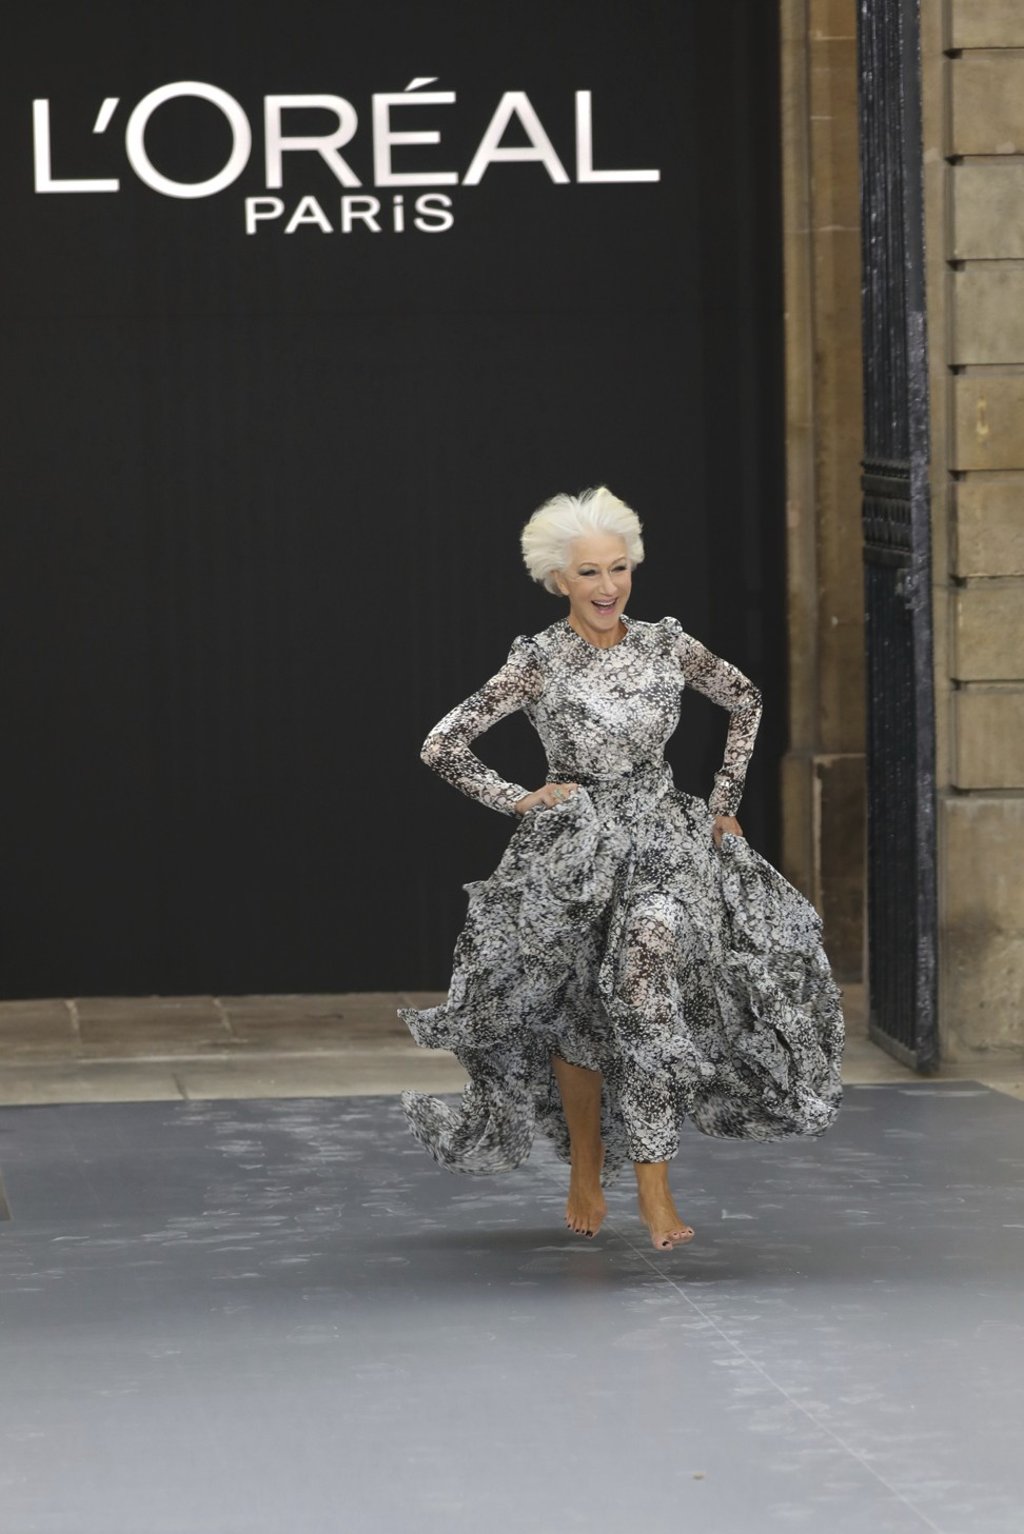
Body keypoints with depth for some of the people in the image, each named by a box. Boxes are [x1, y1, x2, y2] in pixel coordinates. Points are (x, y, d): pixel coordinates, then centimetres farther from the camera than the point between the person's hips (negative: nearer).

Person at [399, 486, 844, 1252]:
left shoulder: (667, 645, 1)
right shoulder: (538, 662, -6)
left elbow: (746, 700, 19)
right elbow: (442, 746, -5)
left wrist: (725, 800, 15)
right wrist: (517, 799, -4)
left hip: (665, 844, 1)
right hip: (573, 856, 0)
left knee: (647, 975, -20)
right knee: (579, 1017, 8)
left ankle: (654, 1189, -19)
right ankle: (586, 1172, 32)